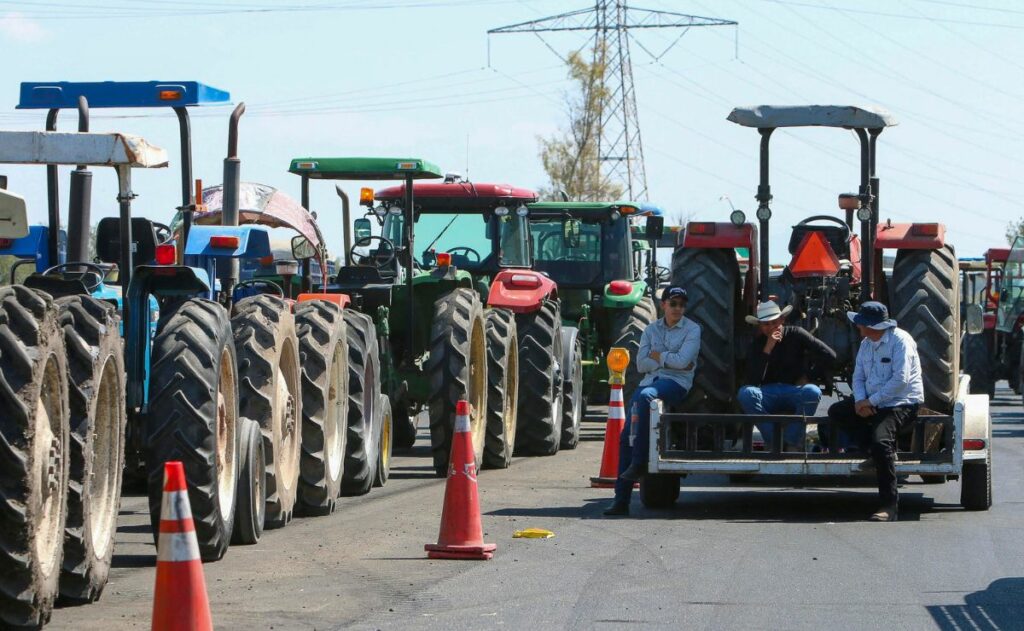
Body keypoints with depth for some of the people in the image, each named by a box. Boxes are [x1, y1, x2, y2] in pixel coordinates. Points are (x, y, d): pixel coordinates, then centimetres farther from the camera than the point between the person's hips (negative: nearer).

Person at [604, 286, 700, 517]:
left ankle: (639, 461, -31)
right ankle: (621, 499, -13)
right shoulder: (651, 329, 17)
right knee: (627, 435, -12)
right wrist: (671, 361, -3)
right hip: (650, 381, 5)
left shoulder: (692, 329, 5)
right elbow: (641, 364, 6)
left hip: (676, 383, -5)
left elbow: (683, 361, -10)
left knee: (644, 396, -38)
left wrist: (657, 355, 1)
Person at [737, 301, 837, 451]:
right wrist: (767, 350, -19)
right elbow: (753, 381, -13)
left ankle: (791, 441, -21)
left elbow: (829, 356, -1)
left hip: (795, 393, -1)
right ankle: (772, 441, -24)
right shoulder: (758, 344, 2)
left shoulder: (796, 334, 0)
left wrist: (806, 375, 1)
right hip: (769, 395, 1)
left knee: (813, 392, -34)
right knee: (745, 393, -30)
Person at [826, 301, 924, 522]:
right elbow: (858, 377, 11)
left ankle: (889, 505, -27)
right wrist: (860, 400, -10)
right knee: (836, 412, -5)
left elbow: (900, 380, -20)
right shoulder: (866, 344, 13)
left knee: (881, 442, -30)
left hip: (902, 403, -9)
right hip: (872, 402, 9)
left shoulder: (900, 340, -13)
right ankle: (887, 447, -10)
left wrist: (871, 401, -18)